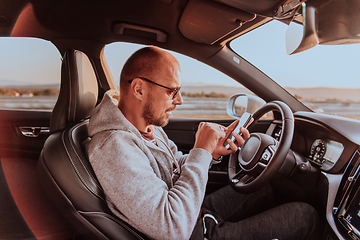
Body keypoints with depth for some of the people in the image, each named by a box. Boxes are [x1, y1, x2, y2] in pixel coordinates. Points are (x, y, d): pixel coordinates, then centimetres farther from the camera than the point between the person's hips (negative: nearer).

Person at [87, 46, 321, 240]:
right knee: (304, 215, -1)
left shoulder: (147, 123, -2)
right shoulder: (114, 147, -33)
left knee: (264, 191, 23)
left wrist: (213, 151, -9)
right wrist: (201, 152, -30)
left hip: (196, 213, 9)